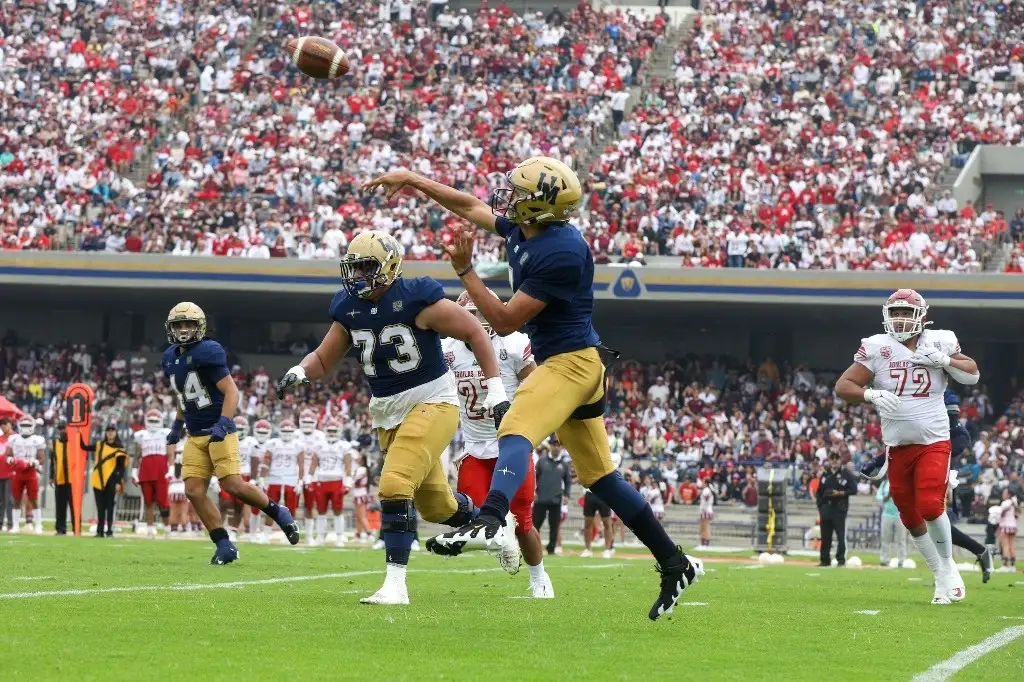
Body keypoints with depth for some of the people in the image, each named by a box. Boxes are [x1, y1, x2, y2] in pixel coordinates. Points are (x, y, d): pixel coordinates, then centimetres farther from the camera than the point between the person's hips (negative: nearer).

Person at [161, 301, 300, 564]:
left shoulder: (207, 353, -13)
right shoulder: (171, 359, 12)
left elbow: (231, 391, -16)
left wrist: (223, 423, -28)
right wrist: (177, 425, 23)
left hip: (219, 431, -7)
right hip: (195, 436, 7)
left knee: (233, 485, -15)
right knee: (194, 491, -5)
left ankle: (278, 514, 9)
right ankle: (224, 545, 1)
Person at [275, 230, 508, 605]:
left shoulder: (416, 299, -18)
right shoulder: (349, 309, 0)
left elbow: (475, 333, -11)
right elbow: (323, 359, 11)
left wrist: (495, 388, -13)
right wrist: (299, 372, -13)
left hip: (432, 403, -7)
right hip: (387, 412, 7)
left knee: (394, 487, -24)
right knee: (435, 503, 18)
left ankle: (395, 584, -19)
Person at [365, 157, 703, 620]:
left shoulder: (562, 252, -21)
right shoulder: (523, 230, 5)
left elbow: (506, 321, -19)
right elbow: (471, 207, 23)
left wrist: (465, 271, -17)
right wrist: (415, 182, 21)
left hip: (570, 361, -10)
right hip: (563, 362, 10)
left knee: (515, 435, -32)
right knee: (599, 475, 15)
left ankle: (489, 522, -57)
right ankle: (674, 564, 20)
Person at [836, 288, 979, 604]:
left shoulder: (939, 343, -1)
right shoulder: (877, 348, -4)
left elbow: (972, 375, 5)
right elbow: (842, 386, -7)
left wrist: (943, 360, -11)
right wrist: (871, 394, -26)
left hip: (933, 442, -2)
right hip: (897, 445, 2)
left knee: (930, 506, -19)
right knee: (911, 518, 8)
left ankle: (948, 565, 5)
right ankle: (941, 577, 25)